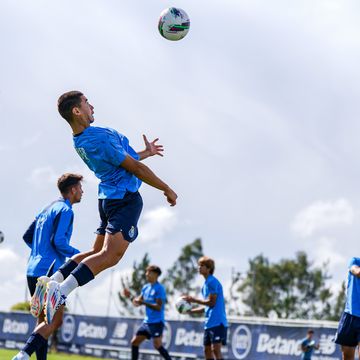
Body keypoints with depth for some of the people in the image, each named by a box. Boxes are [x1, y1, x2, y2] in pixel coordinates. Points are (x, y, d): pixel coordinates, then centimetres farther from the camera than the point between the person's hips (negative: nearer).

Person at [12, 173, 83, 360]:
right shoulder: (65, 210, -7)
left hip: (33, 272, 9)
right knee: (55, 321, -10)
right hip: (48, 272, -9)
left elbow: (27, 237, 22)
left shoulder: (46, 210, 21)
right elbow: (58, 241, -18)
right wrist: (80, 255, -5)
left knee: (43, 320, 11)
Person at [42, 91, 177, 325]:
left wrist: (146, 153, 33)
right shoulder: (99, 138, -20)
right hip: (126, 198, -10)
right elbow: (136, 168, -14)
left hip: (109, 197, 10)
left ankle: (53, 279, 3)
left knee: (98, 252, 15)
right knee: (110, 255, -18)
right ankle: (62, 290, -33)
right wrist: (167, 190, -5)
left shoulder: (80, 141, 10)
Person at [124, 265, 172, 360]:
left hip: (157, 322, -8)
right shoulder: (145, 287, 12)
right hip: (147, 321, 8)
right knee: (134, 342, 7)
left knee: (157, 345, -17)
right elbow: (138, 302, 17)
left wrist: (143, 302, -27)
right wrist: (130, 296, -1)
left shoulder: (159, 288, -13)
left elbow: (158, 307, -20)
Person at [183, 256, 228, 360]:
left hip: (217, 322, -10)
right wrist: (190, 311, 16)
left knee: (215, 349, -14)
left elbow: (211, 302, -17)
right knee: (207, 350, 10)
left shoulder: (212, 282, -11)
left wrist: (194, 300, -11)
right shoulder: (206, 283, 17)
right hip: (209, 323, 10)